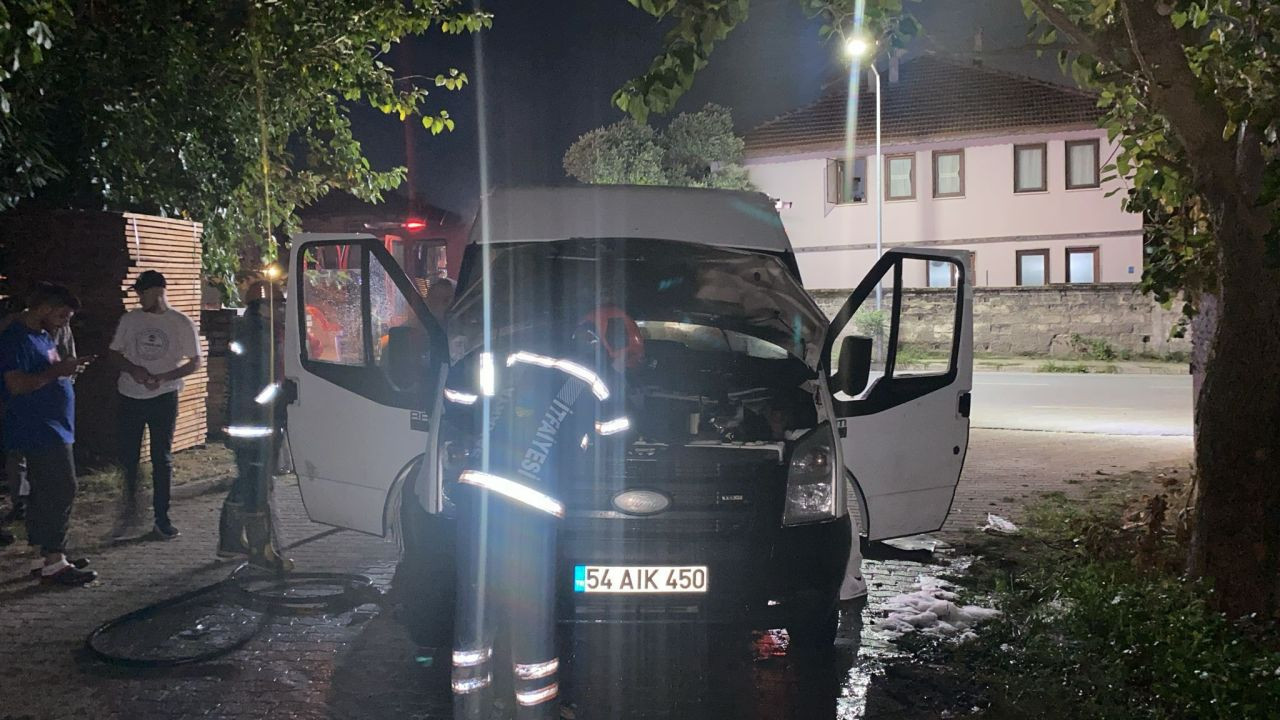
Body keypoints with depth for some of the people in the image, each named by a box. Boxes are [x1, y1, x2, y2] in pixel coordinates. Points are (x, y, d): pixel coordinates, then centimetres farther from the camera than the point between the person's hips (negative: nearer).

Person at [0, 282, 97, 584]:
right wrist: (57, 371, -21)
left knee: (44, 494, 13)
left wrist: (66, 367, 12)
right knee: (61, 491, -10)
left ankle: (43, 556, 21)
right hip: (39, 431, -10)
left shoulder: (42, 335, 15)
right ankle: (54, 562, -5)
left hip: (51, 428, 10)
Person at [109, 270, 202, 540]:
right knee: (127, 457, 7)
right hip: (130, 396, 3)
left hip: (163, 398, -3)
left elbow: (195, 362, -2)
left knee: (162, 458, 3)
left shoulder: (182, 324, -3)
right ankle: (130, 510, 25)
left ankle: (162, 518, 11)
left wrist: (164, 378, -15)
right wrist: (133, 369, -10)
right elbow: (115, 352, 10)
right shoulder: (130, 319, 5)